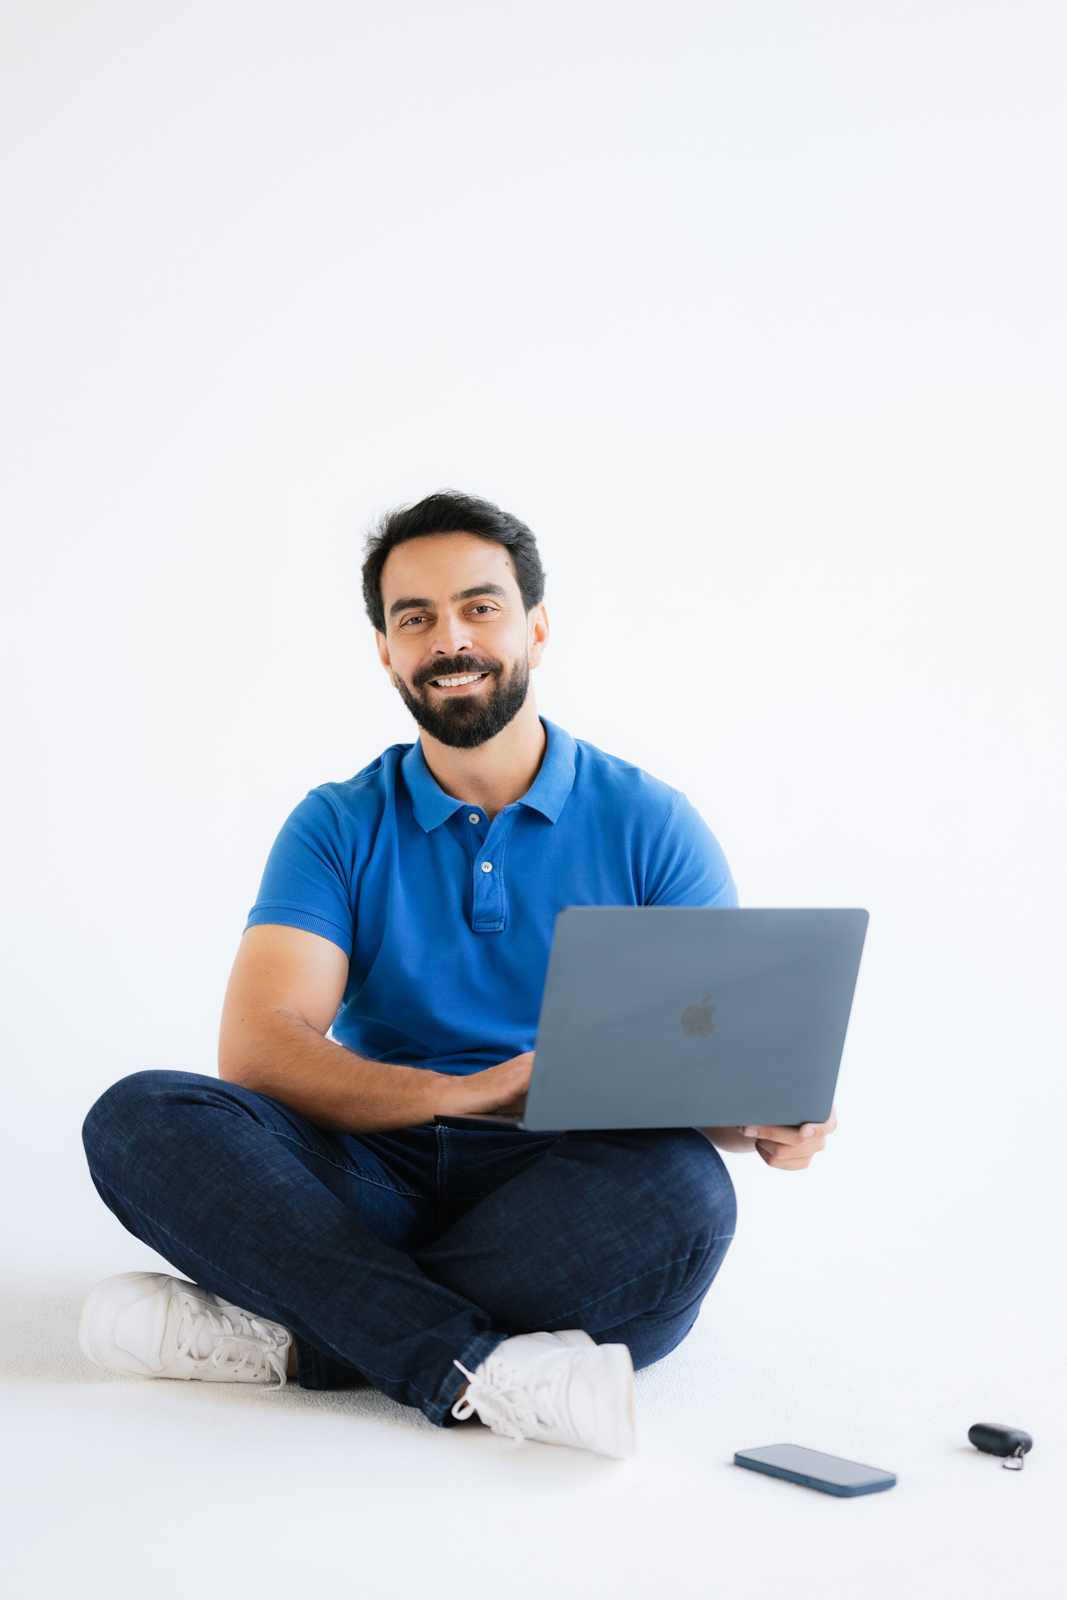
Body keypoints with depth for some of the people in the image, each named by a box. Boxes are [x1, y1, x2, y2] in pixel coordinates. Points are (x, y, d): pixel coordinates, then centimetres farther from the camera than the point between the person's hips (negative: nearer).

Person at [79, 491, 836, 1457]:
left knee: (686, 1193, -35)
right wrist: (460, 1093, -25)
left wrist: (764, 1116, -25)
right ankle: (476, 1370, -33)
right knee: (139, 1121, -23)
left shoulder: (650, 824, 5)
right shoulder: (338, 829, 7)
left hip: (563, 1194, 0)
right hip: (377, 1180, 1)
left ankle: (289, 1335, -25)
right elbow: (258, 1049, -8)